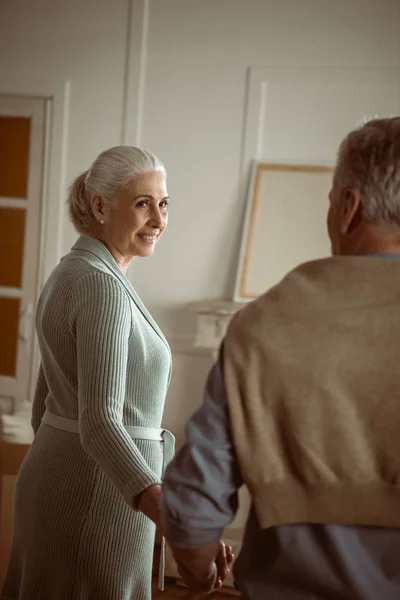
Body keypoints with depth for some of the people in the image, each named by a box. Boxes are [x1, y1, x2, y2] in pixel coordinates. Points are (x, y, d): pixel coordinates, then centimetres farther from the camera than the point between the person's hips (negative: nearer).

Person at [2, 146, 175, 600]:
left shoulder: (69, 275, 8)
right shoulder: (103, 286, -21)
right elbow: (100, 423, -30)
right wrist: (170, 516, -42)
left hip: (54, 473, 9)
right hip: (98, 489, -9)